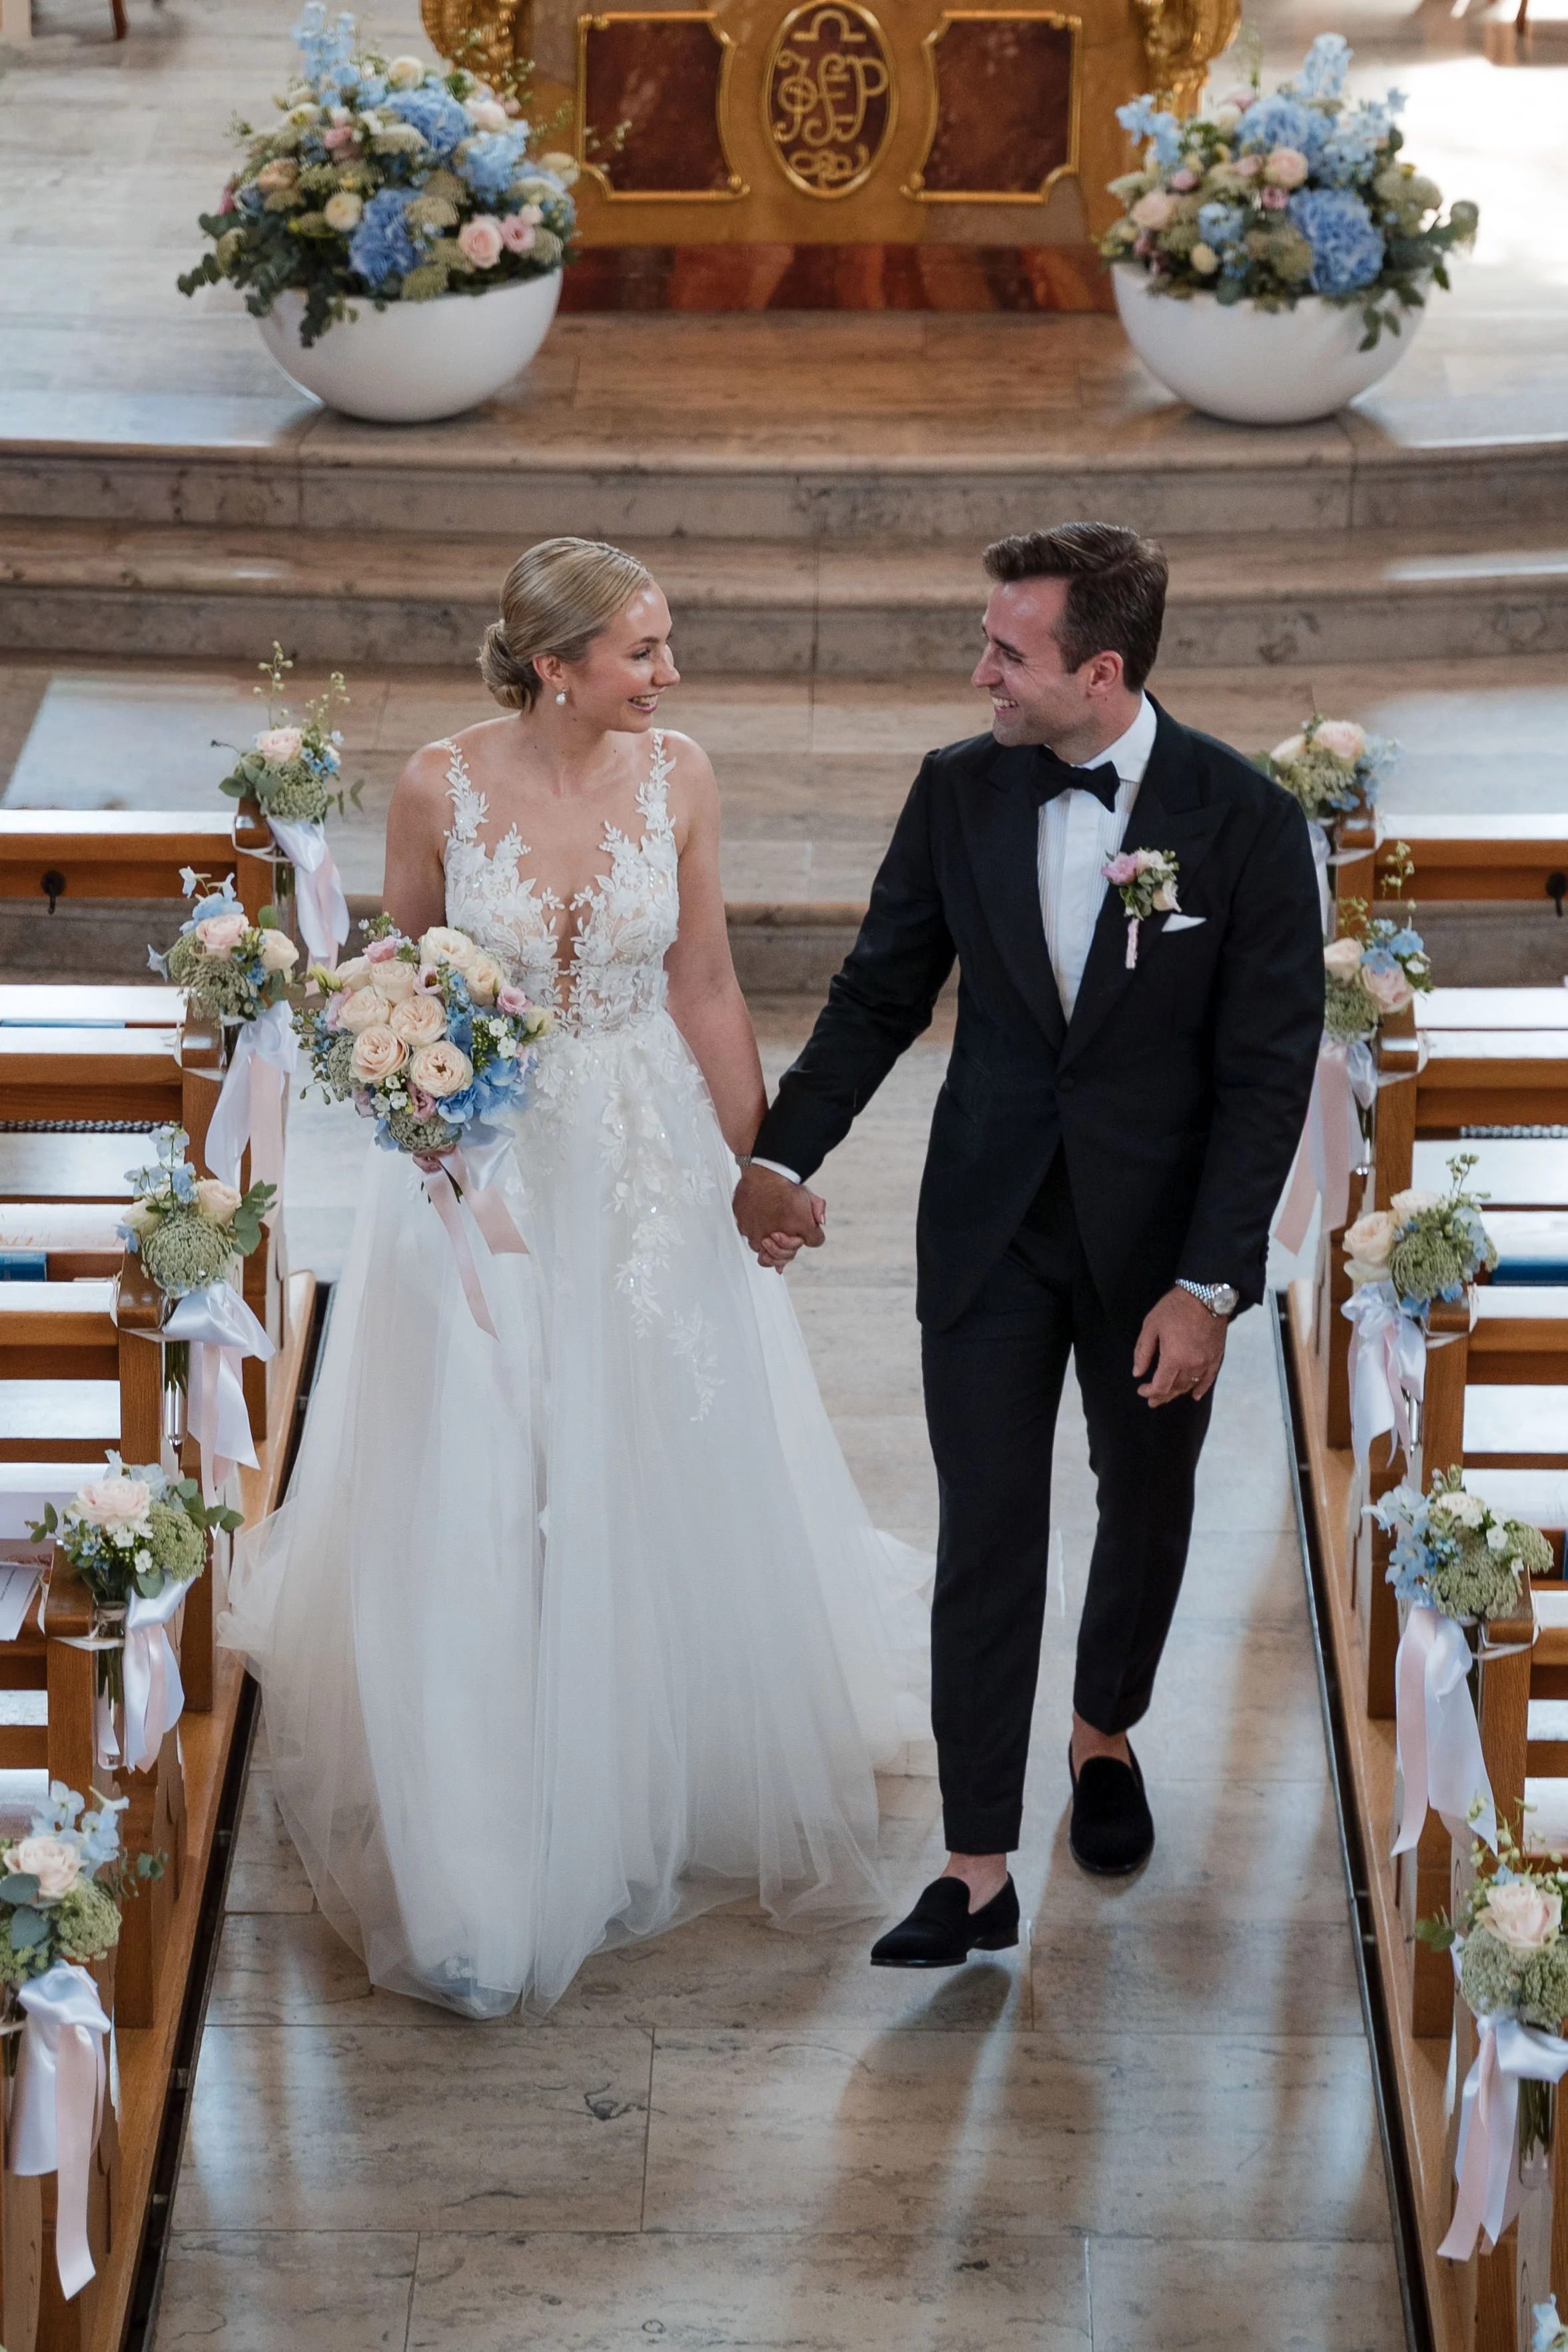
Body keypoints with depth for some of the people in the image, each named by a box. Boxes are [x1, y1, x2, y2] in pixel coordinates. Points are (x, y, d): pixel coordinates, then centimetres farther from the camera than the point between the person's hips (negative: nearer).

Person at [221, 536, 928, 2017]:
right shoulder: (441, 786, -13)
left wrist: (754, 1169, 3)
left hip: (649, 1169, 2)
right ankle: (476, 1868, 14)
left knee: (665, 1489, 11)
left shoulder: (676, 778, -7)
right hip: (481, 1168, -2)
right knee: (477, 1501, 2)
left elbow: (706, 988, 0)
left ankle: (666, 1785, 34)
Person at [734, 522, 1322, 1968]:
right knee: (986, 1533, 0)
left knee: (1147, 1505, 18)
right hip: (990, 1224, 1)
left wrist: (1207, 1283, -17)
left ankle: (1106, 1731, 46)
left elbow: (1267, 1072, -13)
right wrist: (787, 1152, -4)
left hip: (1157, 1234, -1)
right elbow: (883, 991, 5)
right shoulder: (960, 792, -6)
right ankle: (979, 1875, 4)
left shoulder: (1244, 819, -15)